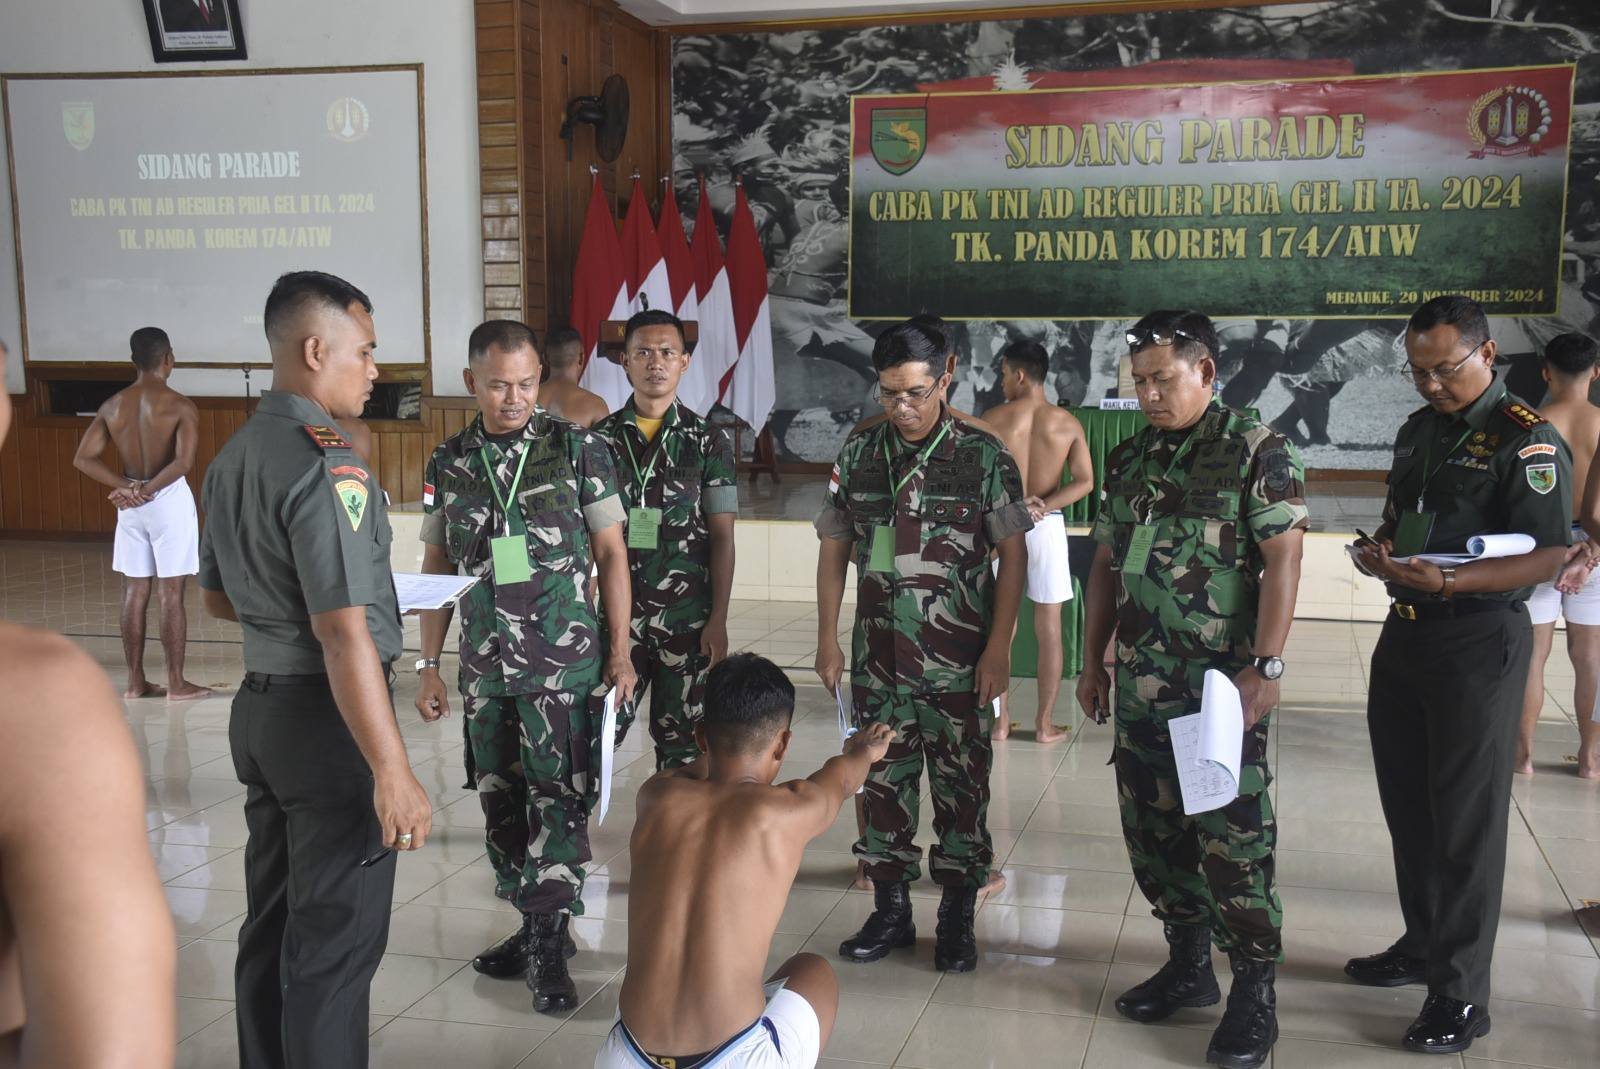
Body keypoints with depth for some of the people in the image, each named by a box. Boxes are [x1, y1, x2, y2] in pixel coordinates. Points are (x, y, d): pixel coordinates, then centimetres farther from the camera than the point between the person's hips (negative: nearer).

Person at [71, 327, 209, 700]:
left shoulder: (112, 406, 3)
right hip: (169, 501, -5)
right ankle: (176, 683, 5)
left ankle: (135, 681, 17)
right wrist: (146, 490, -18)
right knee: (171, 594, 0)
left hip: (131, 506, 5)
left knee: (134, 593, 11)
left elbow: (83, 458, 1)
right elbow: (183, 462, -24)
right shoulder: (180, 406, -12)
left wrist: (126, 487, -6)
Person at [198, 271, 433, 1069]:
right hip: (326, 715, -9)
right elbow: (343, 634, -26)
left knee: (271, 922, 19)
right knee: (336, 940, 1)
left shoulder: (232, 457, 9)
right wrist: (392, 774, -25)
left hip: (260, 705, 9)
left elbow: (215, 597, 20)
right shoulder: (326, 468, -20)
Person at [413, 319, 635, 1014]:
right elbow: (435, 569, 11)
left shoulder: (578, 450, -4)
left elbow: (611, 554, -1)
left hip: (565, 663, -4)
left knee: (559, 795, -5)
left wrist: (620, 652, -5)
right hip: (484, 668, 4)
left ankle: (548, 945, 3)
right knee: (501, 800, 10)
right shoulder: (447, 463, 5)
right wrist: (428, 666, 8)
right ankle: (534, 925, 25)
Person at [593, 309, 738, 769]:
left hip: (687, 619, -1)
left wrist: (719, 620, -5)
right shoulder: (601, 438, 4)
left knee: (680, 741, 8)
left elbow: (722, 537, 0)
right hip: (616, 614, 1)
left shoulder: (708, 442, 0)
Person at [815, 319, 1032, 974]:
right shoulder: (858, 454, 4)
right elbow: (834, 551, 9)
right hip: (878, 657, 3)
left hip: (959, 662, -3)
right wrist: (828, 639, 4)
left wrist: (998, 648, -9)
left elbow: (1013, 555, -4)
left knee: (961, 785, 5)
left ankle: (957, 917, 19)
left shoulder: (983, 456, -5)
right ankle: (890, 910, 23)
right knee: (884, 780, 10)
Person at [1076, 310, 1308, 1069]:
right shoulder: (1128, 460, 12)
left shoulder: (1255, 452, -7)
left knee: (1232, 839, -2)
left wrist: (1265, 667, -18)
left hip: (1221, 686, -6)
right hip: (1140, 686, 6)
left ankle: (1255, 993, 11)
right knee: (1152, 830, 12)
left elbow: (1282, 561, -12)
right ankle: (1188, 965, 28)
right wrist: (1093, 661, 15)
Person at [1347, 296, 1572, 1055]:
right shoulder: (1419, 430, 11)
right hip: (1405, 632, 8)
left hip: (1478, 643, -8)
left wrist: (1448, 582, -29)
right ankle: (1423, 945, 33)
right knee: (1407, 806, 16)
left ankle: (1460, 994, 9)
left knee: (1466, 820, -1)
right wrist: (1381, 548, -1)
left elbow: (1549, 556, -18)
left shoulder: (1527, 440, -13)